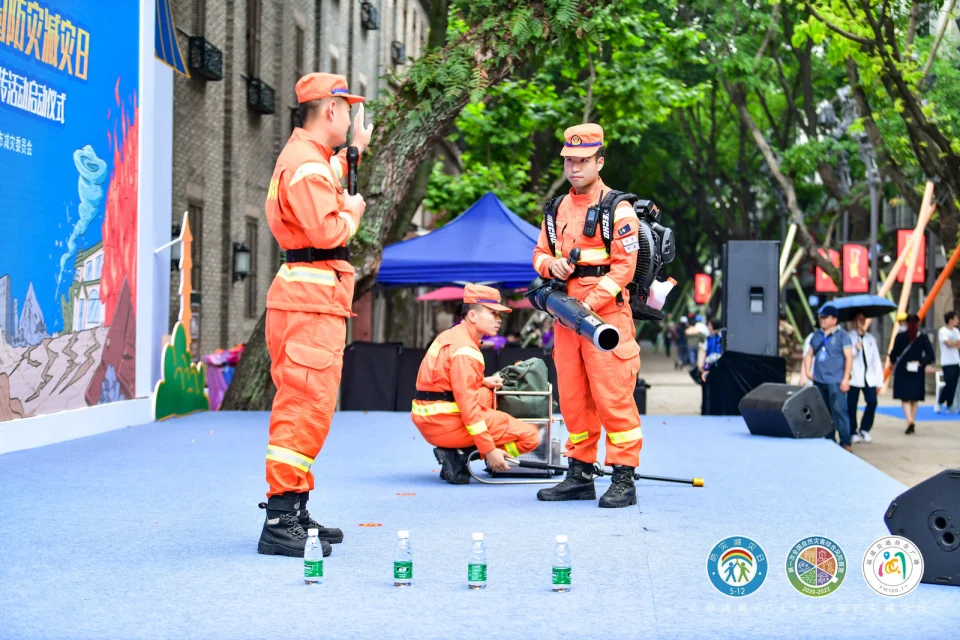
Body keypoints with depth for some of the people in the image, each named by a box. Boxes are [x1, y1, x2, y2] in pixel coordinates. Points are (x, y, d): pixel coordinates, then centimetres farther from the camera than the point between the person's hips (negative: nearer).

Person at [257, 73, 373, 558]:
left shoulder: (307, 156, 20)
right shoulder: (306, 164, -15)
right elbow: (326, 230, -25)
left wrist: (353, 151, 45)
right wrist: (353, 212, -5)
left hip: (312, 297, 11)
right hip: (311, 299, -11)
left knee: (303, 406, 14)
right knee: (308, 406, -14)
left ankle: (293, 511, 21)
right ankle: (280, 523, -16)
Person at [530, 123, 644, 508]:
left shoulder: (617, 209, -6)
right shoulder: (558, 209, 15)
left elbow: (624, 266, -11)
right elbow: (539, 252, 22)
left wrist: (589, 304, -18)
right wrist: (550, 263, -3)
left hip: (606, 314, -7)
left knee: (612, 397, -9)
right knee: (572, 398, 9)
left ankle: (624, 479, -5)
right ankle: (580, 476, 17)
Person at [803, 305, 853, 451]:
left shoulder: (842, 335, -2)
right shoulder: (817, 335, 16)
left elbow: (849, 357, -7)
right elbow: (809, 354, 25)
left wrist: (845, 379, -13)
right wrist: (808, 371, 10)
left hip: (835, 382, -7)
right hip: (819, 381, 7)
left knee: (839, 411, -11)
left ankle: (845, 443, -7)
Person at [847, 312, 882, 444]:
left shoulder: (871, 338, 18)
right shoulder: (848, 338, 3)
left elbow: (876, 360, 16)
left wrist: (879, 381, 12)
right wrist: (855, 349, -22)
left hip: (869, 378, 3)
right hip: (854, 378, -3)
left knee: (872, 402, -11)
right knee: (851, 406, -4)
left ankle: (864, 429, 4)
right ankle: (853, 433, 8)